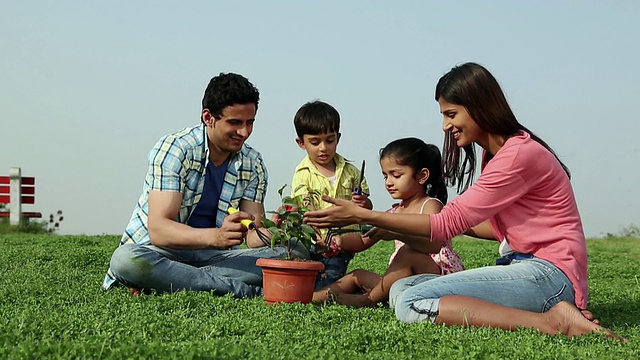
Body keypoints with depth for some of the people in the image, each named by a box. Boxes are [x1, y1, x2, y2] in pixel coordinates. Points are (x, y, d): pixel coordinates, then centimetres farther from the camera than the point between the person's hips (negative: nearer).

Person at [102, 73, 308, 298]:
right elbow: (158, 229, -23)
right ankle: (245, 290, -30)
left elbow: (254, 237, -2)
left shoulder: (253, 165, 3)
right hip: (159, 253, -4)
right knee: (125, 259, -38)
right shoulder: (174, 149, -13)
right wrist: (215, 236, -40)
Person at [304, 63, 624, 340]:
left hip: (548, 272, -11)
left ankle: (552, 322, -21)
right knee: (400, 289, -1)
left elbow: (449, 223, -14)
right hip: (521, 265, 11)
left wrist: (361, 216, -11)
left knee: (413, 305, -23)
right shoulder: (494, 153, 18)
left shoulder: (519, 154, -14)